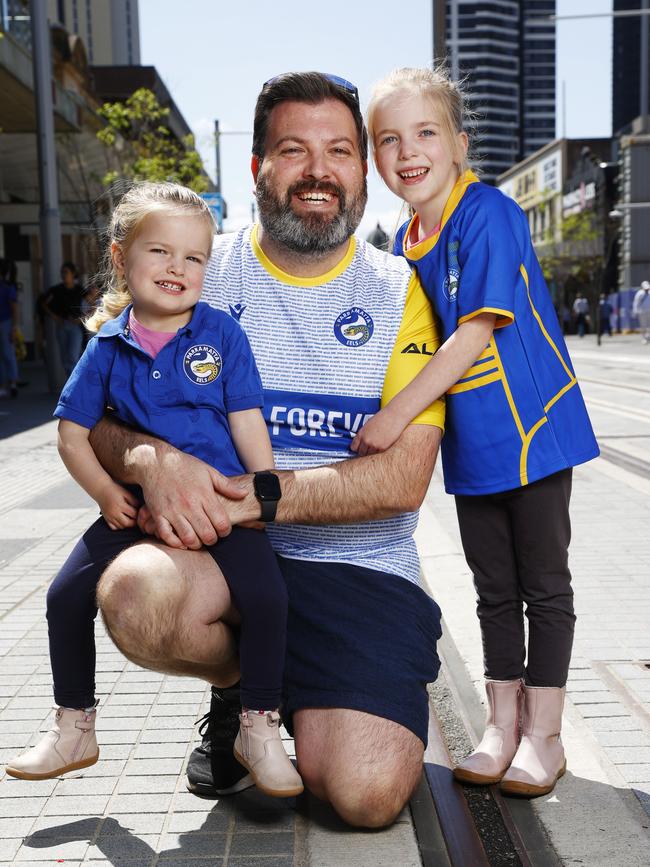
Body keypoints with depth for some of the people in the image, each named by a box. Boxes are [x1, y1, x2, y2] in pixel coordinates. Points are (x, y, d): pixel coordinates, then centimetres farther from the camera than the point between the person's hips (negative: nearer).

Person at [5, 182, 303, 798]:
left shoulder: (221, 333, -2)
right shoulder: (108, 347, 2)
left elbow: (247, 421, -2)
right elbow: (73, 432, 6)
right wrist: (107, 494, -6)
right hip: (139, 504, 3)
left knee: (265, 593, -22)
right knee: (67, 595, -2)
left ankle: (259, 731, -2)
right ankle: (74, 730, 18)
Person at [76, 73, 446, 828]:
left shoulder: (399, 293, 2)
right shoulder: (198, 272, 4)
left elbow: (404, 477, -8)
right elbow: (94, 415, 2)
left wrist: (265, 495, -21)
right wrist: (151, 460, -22)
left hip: (360, 565, 0)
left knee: (368, 793, -20)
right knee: (137, 595, -34)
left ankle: (295, 705, 17)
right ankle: (237, 682, 3)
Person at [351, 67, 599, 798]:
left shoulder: (488, 215, -16)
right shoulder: (404, 244, 7)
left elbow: (478, 330, -23)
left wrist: (397, 413, -24)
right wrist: (404, 418, 7)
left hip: (532, 424, -6)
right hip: (471, 440, 6)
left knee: (543, 585, 6)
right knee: (494, 589, 14)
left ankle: (543, 735, 19)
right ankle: (501, 726, 27)